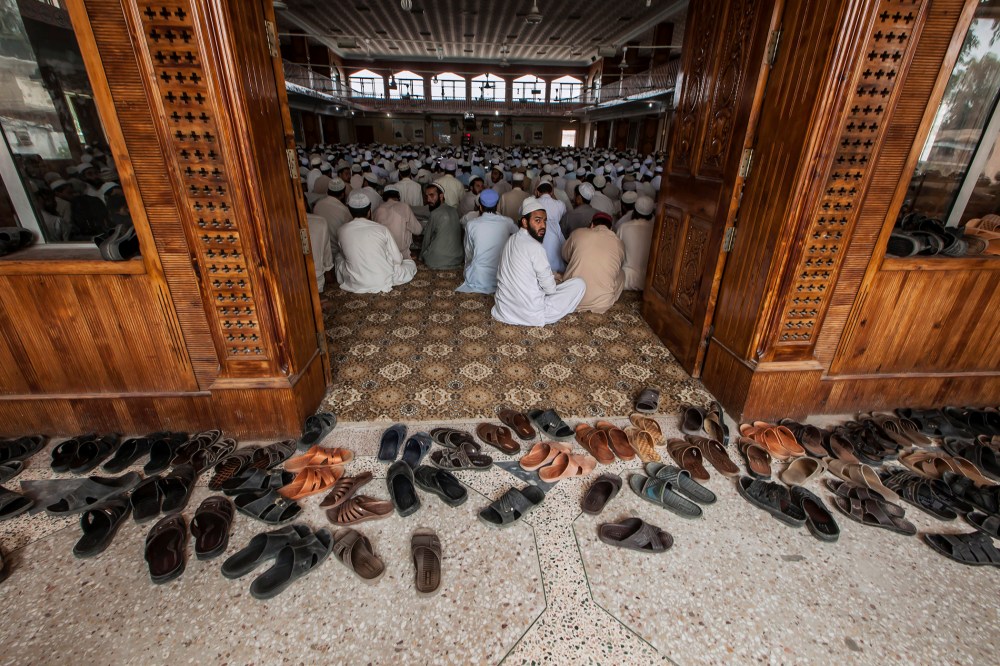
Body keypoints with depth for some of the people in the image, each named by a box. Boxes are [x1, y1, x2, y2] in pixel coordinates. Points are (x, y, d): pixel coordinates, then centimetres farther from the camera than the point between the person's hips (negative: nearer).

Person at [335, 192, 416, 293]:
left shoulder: (342, 231, -3)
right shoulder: (381, 229, -9)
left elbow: (345, 255, 13)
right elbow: (397, 260, -3)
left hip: (355, 284, 0)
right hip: (383, 281, 0)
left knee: (338, 259, 30)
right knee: (411, 264, 23)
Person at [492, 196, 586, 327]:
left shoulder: (511, 241, 5)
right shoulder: (535, 247, -20)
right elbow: (549, 288, -14)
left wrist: (550, 274, 16)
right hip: (530, 314, -8)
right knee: (579, 283, 1)